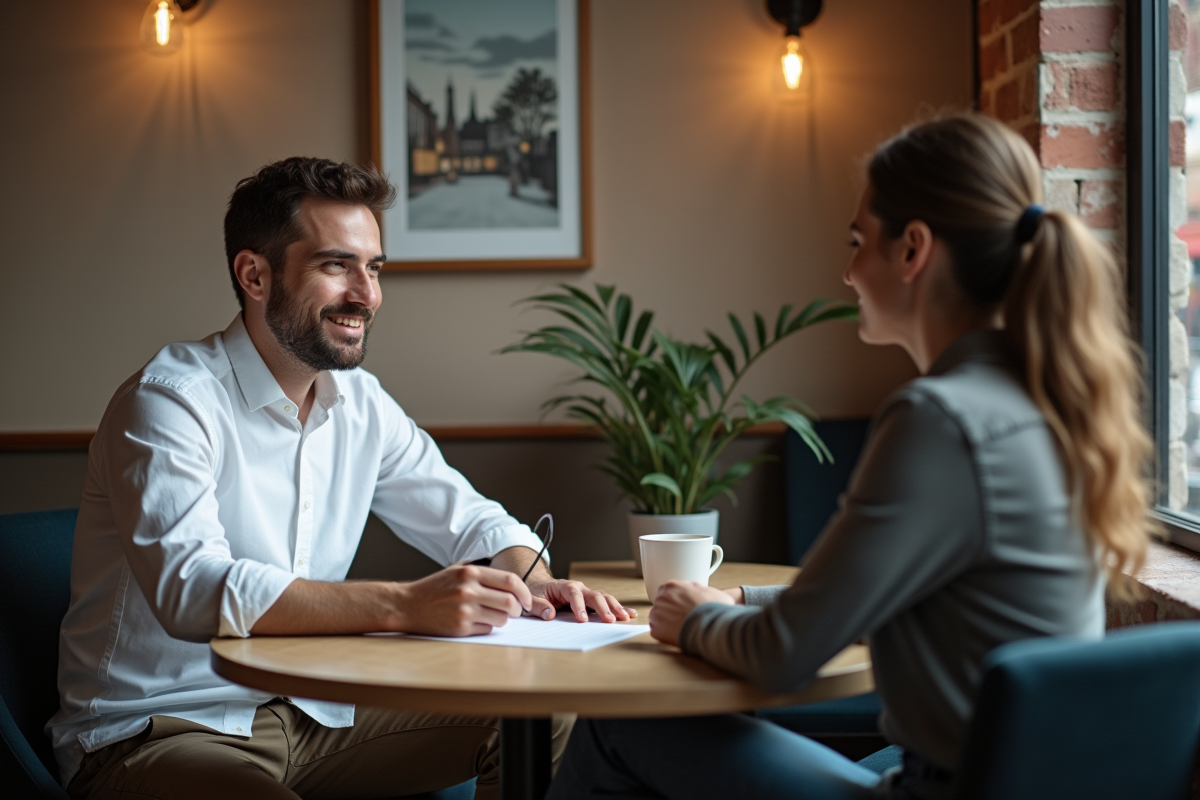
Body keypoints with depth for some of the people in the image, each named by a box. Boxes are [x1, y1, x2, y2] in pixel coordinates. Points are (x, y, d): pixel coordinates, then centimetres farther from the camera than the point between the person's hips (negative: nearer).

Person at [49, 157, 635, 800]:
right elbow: (191, 588, -33)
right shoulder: (169, 403, -18)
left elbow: (466, 517, 14)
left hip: (308, 716, 7)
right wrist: (406, 606, -41)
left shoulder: (361, 403, 6)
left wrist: (533, 580, -11)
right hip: (159, 732, -7)